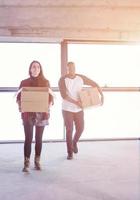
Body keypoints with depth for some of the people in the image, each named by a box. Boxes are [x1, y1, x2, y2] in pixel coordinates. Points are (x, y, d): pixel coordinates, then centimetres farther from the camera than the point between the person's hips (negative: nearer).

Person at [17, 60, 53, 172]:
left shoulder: (45, 82, 6)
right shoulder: (24, 82, 5)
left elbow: (50, 97, 6)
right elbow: (19, 97, 5)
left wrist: (49, 105, -13)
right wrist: (20, 106, -14)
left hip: (42, 114, 1)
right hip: (28, 114, -1)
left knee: (39, 138, 8)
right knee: (28, 138, -6)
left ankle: (37, 161, 20)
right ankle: (26, 164, -3)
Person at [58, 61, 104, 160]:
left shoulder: (81, 78, -4)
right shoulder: (62, 80, -15)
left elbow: (95, 84, 2)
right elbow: (64, 95, -24)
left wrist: (102, 96, -10)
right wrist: (76, 102, -31)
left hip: (78, 109, 3)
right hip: (67, 108, -3)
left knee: (80, 129, 3)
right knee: (69, 130, -6)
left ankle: (74, 142, 36)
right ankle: (70, 153, 9)